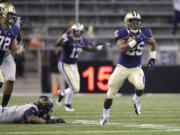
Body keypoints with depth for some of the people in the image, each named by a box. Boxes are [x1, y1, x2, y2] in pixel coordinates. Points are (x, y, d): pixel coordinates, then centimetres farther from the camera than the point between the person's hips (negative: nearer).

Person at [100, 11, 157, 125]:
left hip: (136, 68, 1)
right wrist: (135, 41, -34)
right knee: (110, 94, 3)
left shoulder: (144, 33, -4)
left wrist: (152, 59, 6)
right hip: (122, 67, -1)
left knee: (140, 86, -30)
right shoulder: (123, 33, -15)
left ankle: (136, 100, 5)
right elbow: (121, 49, -29)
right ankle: (105, 115, 29)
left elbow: (153, 43, 15)